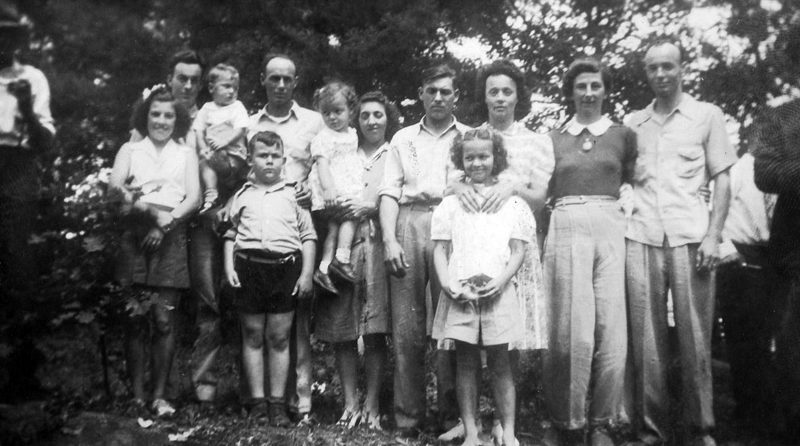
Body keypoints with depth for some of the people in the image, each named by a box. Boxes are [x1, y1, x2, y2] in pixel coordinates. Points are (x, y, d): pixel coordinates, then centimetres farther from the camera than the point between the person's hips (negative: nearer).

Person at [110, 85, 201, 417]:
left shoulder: (186, 154, 17)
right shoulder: (130, 149, 16)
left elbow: (194, 198, 5)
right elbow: (114, 183, -2)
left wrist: (166, 223, -10)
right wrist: (130, 197, -23)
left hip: (170, 235, 0)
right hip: (135, 233, 0)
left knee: (164, 318, -5)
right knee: (135, 318, -2)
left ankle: (159, 395, 2)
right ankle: (136, 395, 4)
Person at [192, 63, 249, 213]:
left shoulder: (237, 107, 8)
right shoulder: (207, 108, 16)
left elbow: (240, 130, -7)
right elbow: (199, 131, 8)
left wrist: (225, 142, -23)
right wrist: (203, 148, -10)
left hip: (234, 155, -3)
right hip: (211, 154, 3)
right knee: (203, 162, -28)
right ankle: (211, 193, -29)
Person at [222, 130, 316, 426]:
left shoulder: (293, 194, 10)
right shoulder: (242, 195, 13)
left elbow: (308, 236, 8)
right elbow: (231, 234, 14)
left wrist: (307, 274, 0)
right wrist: (229, 266, 1)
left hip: (285, 266, -1)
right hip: (249, 265, 1)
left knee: (279, 336, 2)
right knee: (252, 335, 5)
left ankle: (277, 404, 10)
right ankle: (257, 402, 13)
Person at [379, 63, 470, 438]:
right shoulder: (403, 138, 20)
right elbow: (389, 191, 11)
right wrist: (389, 240, -3)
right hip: (408, 222, 2)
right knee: (406, 326, -1)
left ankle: (452, 415, 8)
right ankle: (407, 418, 7)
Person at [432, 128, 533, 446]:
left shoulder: (511, 202, 7)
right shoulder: (451, 202, 9)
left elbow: (518, 250, 3)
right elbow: (440, 249, 6)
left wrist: (501, 280, -12)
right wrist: (447, 283, -9)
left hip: (496, 291, -1)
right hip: (460, 292, 1)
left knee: (499, 362, 3)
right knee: (465, 362, 5)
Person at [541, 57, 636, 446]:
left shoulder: (623, 135, 13)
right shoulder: (553, 139, 15)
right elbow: (541, 192, 17)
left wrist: (626, 209, 1)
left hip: (610, 228, 0)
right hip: (565, 230, 0)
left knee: (611, 326, -3)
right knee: (571, 326, -3)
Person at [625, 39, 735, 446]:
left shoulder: (707, 115, 10)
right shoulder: (633, 123, 16)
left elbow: (722, 181, 6)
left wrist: (713, 236, -5)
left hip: (689, 236, -2)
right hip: (640, 237, 2)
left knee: (694, 336, -2)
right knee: (646, 339, 1)